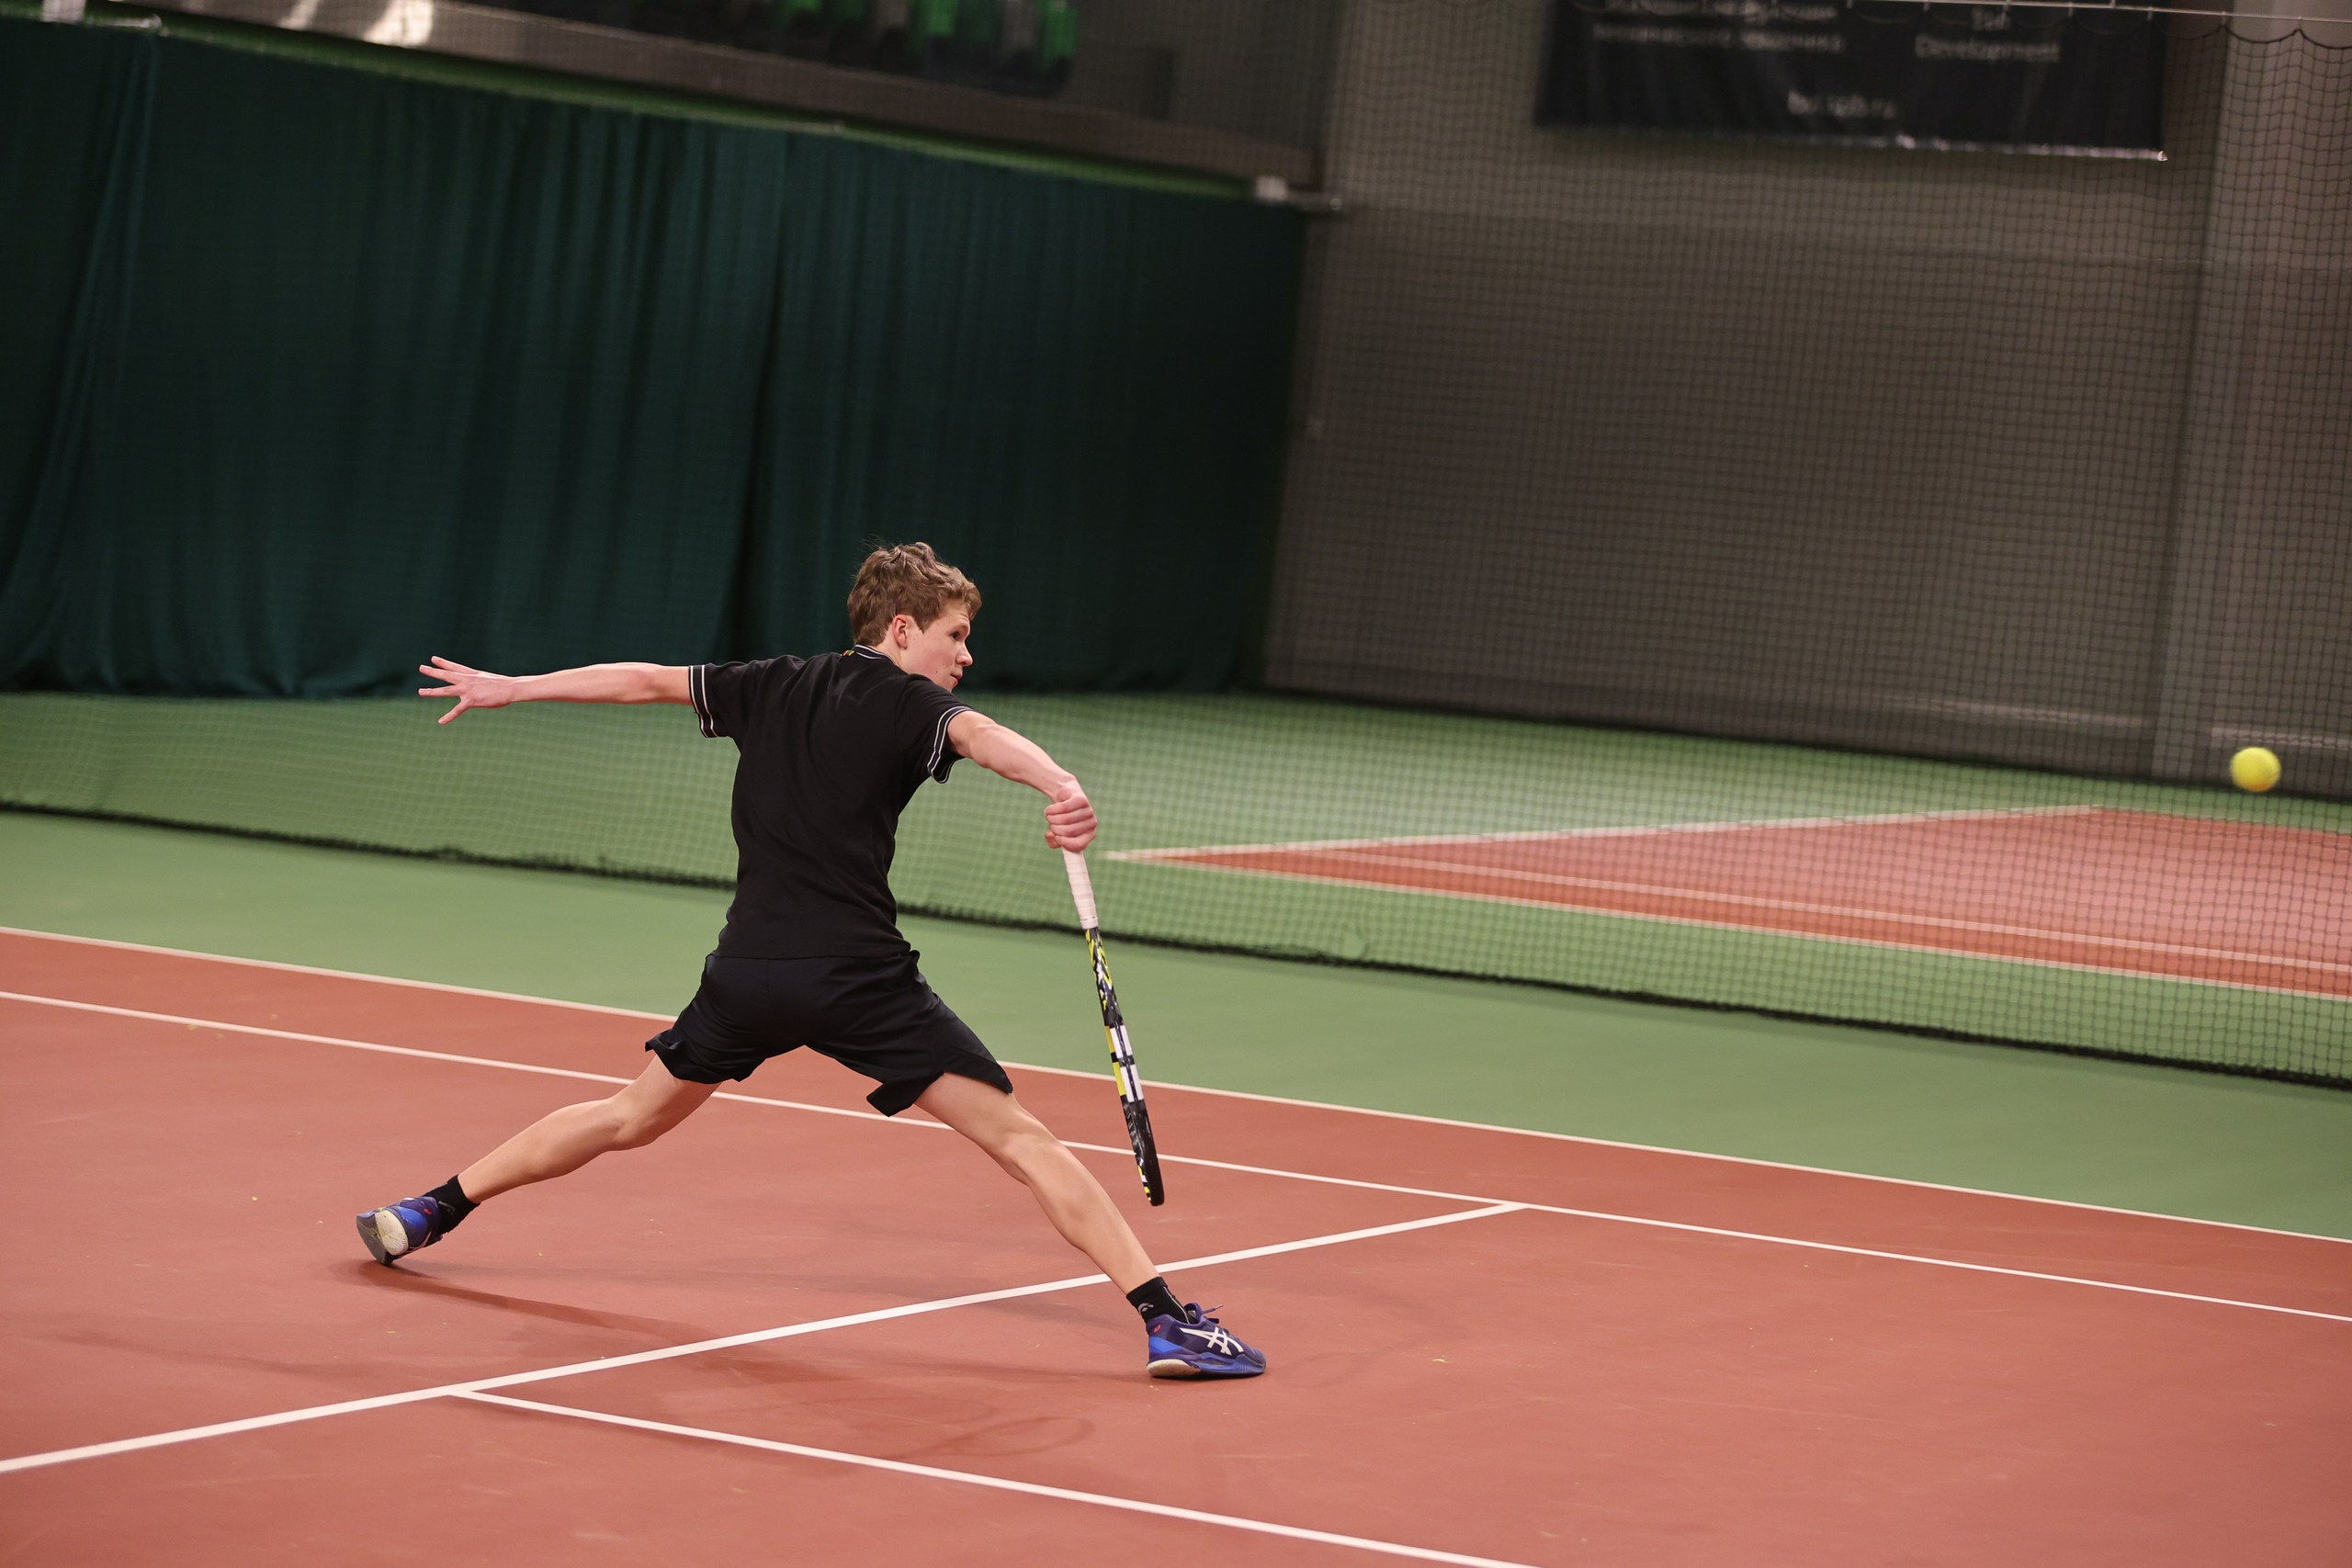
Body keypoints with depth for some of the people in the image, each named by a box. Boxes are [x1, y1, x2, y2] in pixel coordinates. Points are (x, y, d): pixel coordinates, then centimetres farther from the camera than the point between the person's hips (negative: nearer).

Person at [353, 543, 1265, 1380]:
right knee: (1019, 1139, -7)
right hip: (858, 980, -6)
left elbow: (643, 680, 23)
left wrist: (510, 689, 34)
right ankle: (1165, 1315, -16)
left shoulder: (772, 687, 15)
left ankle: (428, 1214, 37)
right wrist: (1060, 787, -45)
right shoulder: (909, 706, -3)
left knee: (632, 1117, 28)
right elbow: (983, 736, -25)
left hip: (747, 970, 6)